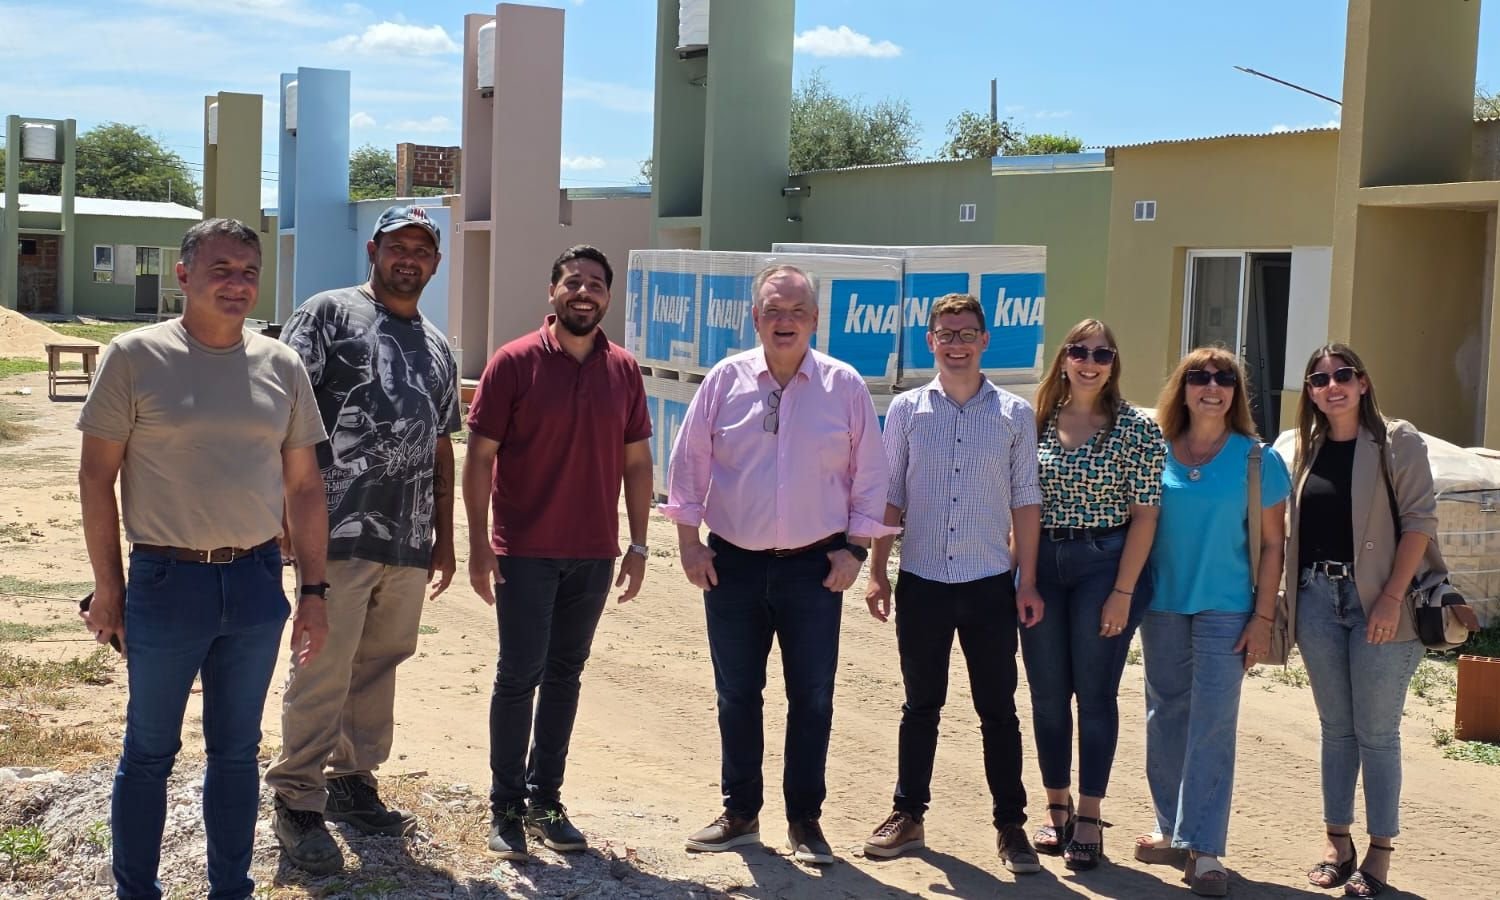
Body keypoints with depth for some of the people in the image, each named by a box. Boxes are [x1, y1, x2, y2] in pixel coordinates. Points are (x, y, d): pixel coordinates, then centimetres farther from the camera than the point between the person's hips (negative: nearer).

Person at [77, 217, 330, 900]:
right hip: (166, 581, -3)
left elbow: (304, 486, 9)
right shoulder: (136, 356, -5)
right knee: (149, 752, 9)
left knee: (237, 752, 14)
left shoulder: (281, 366, 5)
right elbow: (97, 474, -2)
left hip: (257, 583, 3)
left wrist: (313, 591, 6)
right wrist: (108, 586, -4)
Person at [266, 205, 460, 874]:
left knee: (379, 666, 13)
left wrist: (444, 537, 20)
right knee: (323, 670, -3)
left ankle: (353, 782, 27)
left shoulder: (437, 347, 19)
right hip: (341, 535, -6)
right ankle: (297, 803, 7)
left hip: (409, 543, 6)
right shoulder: (329, 314, -1)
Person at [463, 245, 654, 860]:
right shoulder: (515, 362, -6)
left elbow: (636, 461, 10)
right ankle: (506, 807, 10)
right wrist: (479, 544, -9)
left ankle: (545, 799, 21)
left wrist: (637, 545, 6)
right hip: (525, 552, -4)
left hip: (594, 554, 4)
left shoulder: (624, 371, 5)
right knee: (519, 675, -1)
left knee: (565, 675, 11)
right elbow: (479, 455, -5)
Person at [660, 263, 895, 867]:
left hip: (815, 567, -1)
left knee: (812, 699, 4)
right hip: (732, 565, 1)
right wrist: (688, 540, -1)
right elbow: (689, 461, 4)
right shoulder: (725, 380, 1)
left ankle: (804, 820, 18)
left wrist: (855, 549, -2)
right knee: (736, 694, 10)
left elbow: (869, 475, 3)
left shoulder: (845, 386, -1)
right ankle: (740, 814, 24)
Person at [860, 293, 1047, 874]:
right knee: (920, 705, 11)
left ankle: (1010, 826, 15)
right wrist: (877, 573, 2)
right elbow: (890, 496, 5)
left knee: (998, 709, 5)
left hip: (990, 585, -1)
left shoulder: (1014, 414, 1)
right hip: (921, 582, 1)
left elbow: (1025, 500, 2)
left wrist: (1027, 582, -1)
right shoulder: (907, 410, 2)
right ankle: (908, 815, 23)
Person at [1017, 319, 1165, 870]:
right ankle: (1056, 808, 22)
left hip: (1104, 565, -3)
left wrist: (1123, 592, -11)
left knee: (1095, 693, 1)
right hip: (1041, 564, 4)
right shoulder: (1039, 421, 5)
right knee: (1047, 694, 8)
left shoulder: (1136, 428, -5)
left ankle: (1089, 819, 11)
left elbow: (1145, 513, -7)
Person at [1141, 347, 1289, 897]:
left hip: (1224, 610, -3)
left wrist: (1263, 617, -6)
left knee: (1212, 726, -5)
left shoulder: (1256, 459, -3)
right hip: (1162, 606, 3)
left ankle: (1203, 850, -2)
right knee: (1165, 719, 11)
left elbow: (1272, 543, -1)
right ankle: (1173, 830, 25)